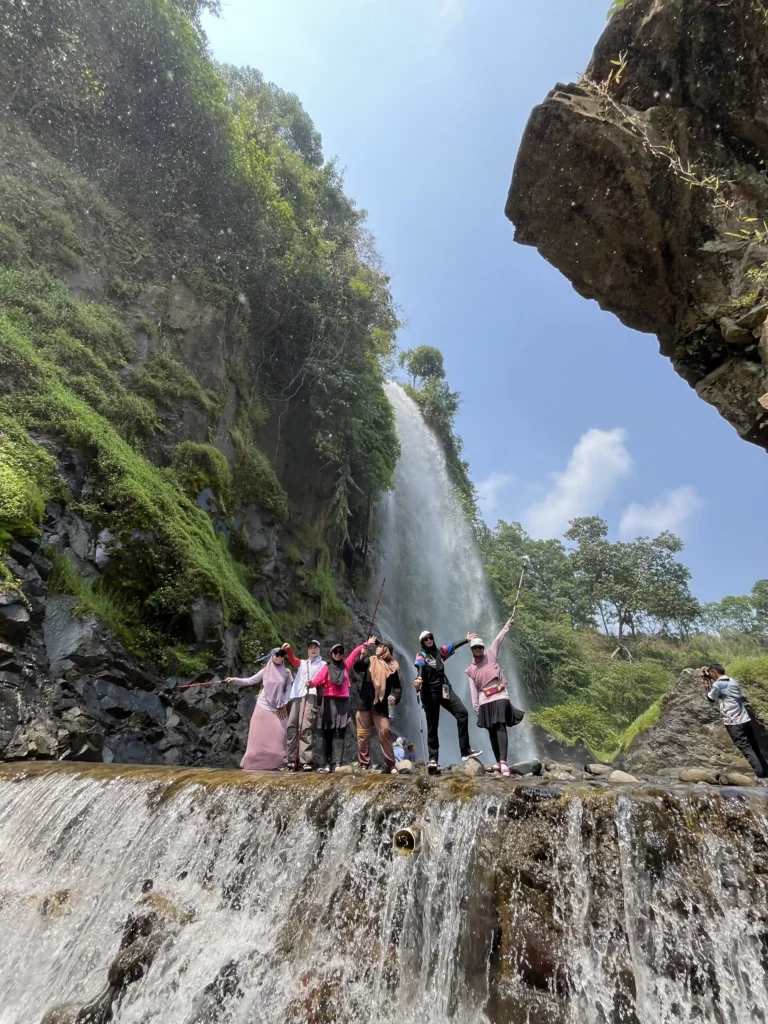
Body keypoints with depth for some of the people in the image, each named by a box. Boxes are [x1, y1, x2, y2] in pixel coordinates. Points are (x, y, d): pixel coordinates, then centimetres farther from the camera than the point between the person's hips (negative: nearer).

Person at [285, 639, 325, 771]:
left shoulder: (323, 664, 19)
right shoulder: (302, 663, 28)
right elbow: (292, 660, 8)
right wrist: (288, 651, -14)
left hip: (311, 696, -4)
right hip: (296, 696, 4)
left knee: (306, 727, -15)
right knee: (292, 727, -3)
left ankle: (306, 761, -18)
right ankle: (292, 760, 0)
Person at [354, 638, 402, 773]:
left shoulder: (392, 667, 1)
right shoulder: (370, 660, 7)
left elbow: (397, 687, 1)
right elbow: (357, 668, 0)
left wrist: (395, 696, -19)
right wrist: (362, 655, -15)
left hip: (380, 706, -2)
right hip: (364, 704, 3)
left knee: (384, 733, -8)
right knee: (363, 734, 5)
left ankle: (391, 765, 1)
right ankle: (364, 765, 14)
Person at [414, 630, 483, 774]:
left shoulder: (439, 651, 12)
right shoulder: (421, 655, -4)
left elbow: (453, 646, 28)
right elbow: (420, 667, -25)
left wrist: (466, 639, 42)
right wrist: (419, 678, -47)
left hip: (444, 689, 5)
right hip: (430, 693, -5)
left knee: (462, 713, -8)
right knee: (432, 725, 0)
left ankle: (465, 751, -2)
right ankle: (433, 759, 8)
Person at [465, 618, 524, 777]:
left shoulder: (491, 655, 7)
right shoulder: (471, 670, 12)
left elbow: (499, 639, -2)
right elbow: (473, 689, 7)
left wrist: (508, 625, -9)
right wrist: (476, 707, 1)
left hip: (500, 697, -3)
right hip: (485, 701, 3)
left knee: (501, 727, -14)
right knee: (492, 731, 6)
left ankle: (503, 761, -22)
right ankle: (498, 762, 12)